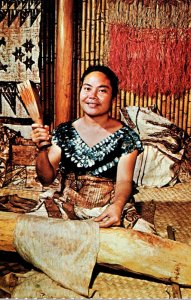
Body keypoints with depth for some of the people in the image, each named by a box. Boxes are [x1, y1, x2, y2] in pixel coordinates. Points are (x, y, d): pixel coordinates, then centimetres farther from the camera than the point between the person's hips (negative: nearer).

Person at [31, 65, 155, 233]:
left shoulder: (126, 137, -1)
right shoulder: (64, 132, 4)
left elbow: (124, 181, -9)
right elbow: (47, 179, 2)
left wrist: (117, 206, -30)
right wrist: (42, 150, -17)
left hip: (112, 210, -2)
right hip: (69, 210, 3)